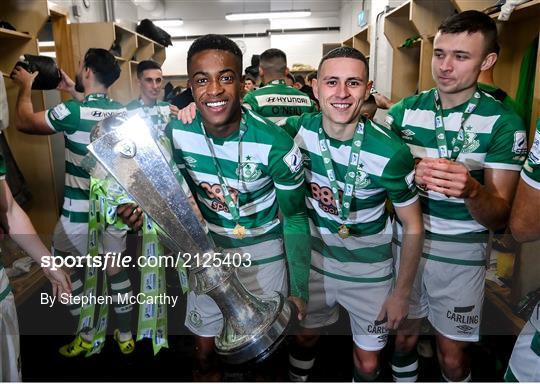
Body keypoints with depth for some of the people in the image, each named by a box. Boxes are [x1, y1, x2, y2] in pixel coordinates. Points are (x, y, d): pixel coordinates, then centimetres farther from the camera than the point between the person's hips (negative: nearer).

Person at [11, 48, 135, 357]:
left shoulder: (73, 111, -18)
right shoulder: (122, 111, -1)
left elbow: (24, 122, -2)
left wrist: (26, 85, 11)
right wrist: (74, 91, 26)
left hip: (80, 214, -5)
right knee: (115, 268, 18)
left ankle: (87, 336, 27)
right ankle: (126, 337, 30)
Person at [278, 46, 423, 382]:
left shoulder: (390, 152, -26)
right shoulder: (298, 129, -17)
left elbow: (413, 227, -13)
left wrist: (402, 292, -7)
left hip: (369, 271, -2)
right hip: (316, 258, 3)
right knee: (306, 335, 24)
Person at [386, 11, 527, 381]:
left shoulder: (504, 122, -11)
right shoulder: (404, 111, -3)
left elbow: (499, 217, -13)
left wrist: (471, 189, -34)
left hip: (460, 253, -2)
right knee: (403, 336, 17)